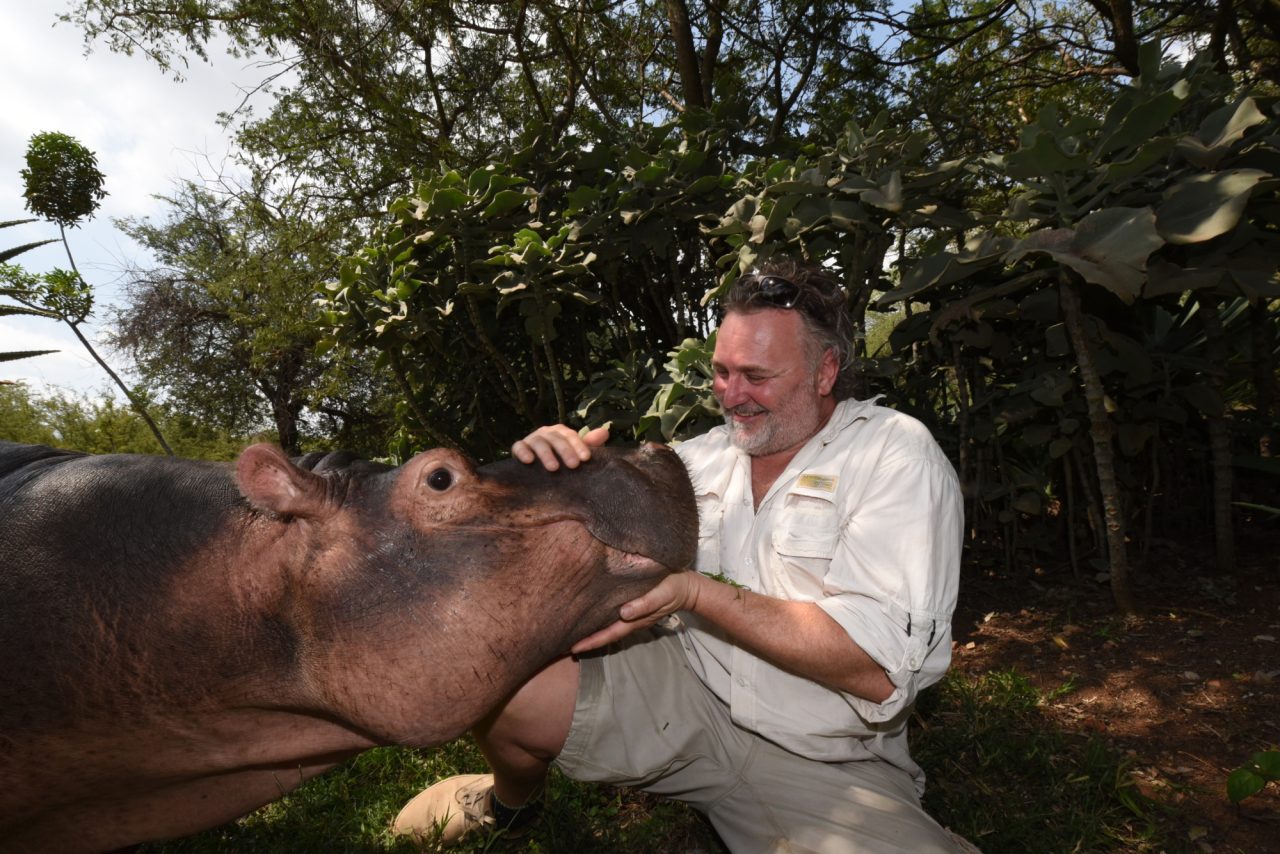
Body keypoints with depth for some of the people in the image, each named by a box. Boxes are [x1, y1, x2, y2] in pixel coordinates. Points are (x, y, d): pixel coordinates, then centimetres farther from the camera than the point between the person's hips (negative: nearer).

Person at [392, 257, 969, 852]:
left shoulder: (897, 455, -8)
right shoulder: (702, 457, 5)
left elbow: (879, 668, -18)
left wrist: (697, 592, -24)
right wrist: (556, 470, -13)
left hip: (825, 770, -2)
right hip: (680, 687, 3)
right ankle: (511, 803, 17)